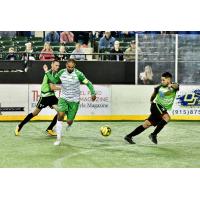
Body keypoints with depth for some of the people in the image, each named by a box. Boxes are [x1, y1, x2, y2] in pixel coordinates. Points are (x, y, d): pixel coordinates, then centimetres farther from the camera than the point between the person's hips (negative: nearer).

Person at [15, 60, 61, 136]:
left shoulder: (54, 73, 9)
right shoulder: (50, 73, -18)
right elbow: (52, 87, -23)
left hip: (51, 95, 8)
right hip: (45, 96, -8)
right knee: (35, 113, 1)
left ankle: (49, 129, 3)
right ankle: (19, 127, 16)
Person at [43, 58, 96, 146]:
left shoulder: (78, 74, -14)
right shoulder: (61, 73, -4)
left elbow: (88, 83, -10)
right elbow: (54, 80, 11)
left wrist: (93, 93, -20)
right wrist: (47, 72, 4)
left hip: (74, 100, -2)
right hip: (63, 98, 2)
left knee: (69, 122, -1)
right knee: (60, 114, -24)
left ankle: (69, 124, 43)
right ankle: (58, 138, -14)